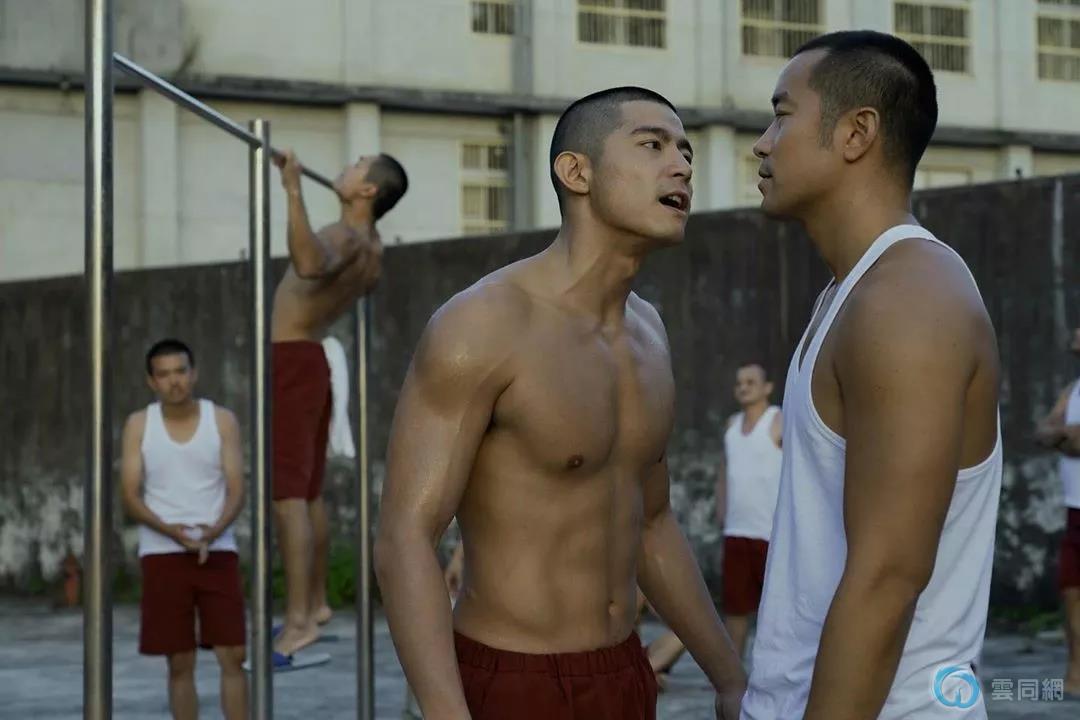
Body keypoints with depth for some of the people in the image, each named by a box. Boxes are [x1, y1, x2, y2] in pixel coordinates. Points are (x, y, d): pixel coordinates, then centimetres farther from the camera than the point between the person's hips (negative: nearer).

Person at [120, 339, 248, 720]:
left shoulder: (222, 421, 1)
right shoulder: (138, 424, 1)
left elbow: (236, 491, -2)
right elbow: (131, 496, -2)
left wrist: (212, 532, -22)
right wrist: (171, 531, -19)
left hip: (218, 552, 0)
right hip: (162, 555, 0)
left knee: (232, 656, -5)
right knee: (180, 663, 3)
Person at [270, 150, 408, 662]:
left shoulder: (347, 240, -19)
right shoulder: (371, 249, 11)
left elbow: (310, 263, -43)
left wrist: (294, 192, -42)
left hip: (291, 362, -10)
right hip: (307, 361, 10)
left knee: (287, 496, -15)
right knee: (308, 493, 17)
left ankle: (299, 623, -21)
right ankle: (315, 604, 27)